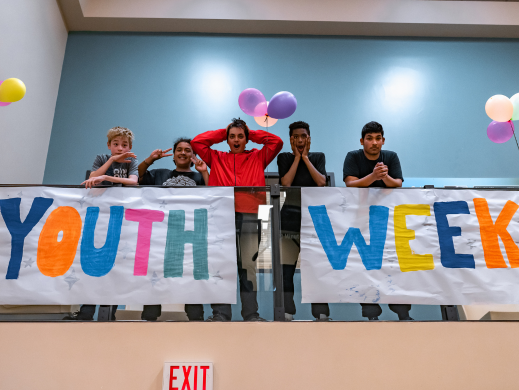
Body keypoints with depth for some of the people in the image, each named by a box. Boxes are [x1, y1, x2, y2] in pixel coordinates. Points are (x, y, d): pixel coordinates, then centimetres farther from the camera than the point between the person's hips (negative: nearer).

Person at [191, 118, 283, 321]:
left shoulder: (257, 158, 17)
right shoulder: (216, 158, 18)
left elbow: (277, 142, 9)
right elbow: (196, 142, 13)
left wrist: (252, 133, 16)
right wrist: (222, 132, 17)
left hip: (250, 218, 0)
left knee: (249, 266, -1)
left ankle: (251, 314, 7)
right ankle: (221, 313, 5)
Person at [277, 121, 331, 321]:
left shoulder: (318, 157, 10)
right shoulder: (284, 158, 8)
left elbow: (321, 182, -7)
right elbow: (286, 183, -8)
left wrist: (305, 157, -3)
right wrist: (297, 157, -3)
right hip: (290, 217, 0)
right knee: (285, 268, -4)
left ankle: (322, 314, 3)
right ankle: (286, 314, 3)